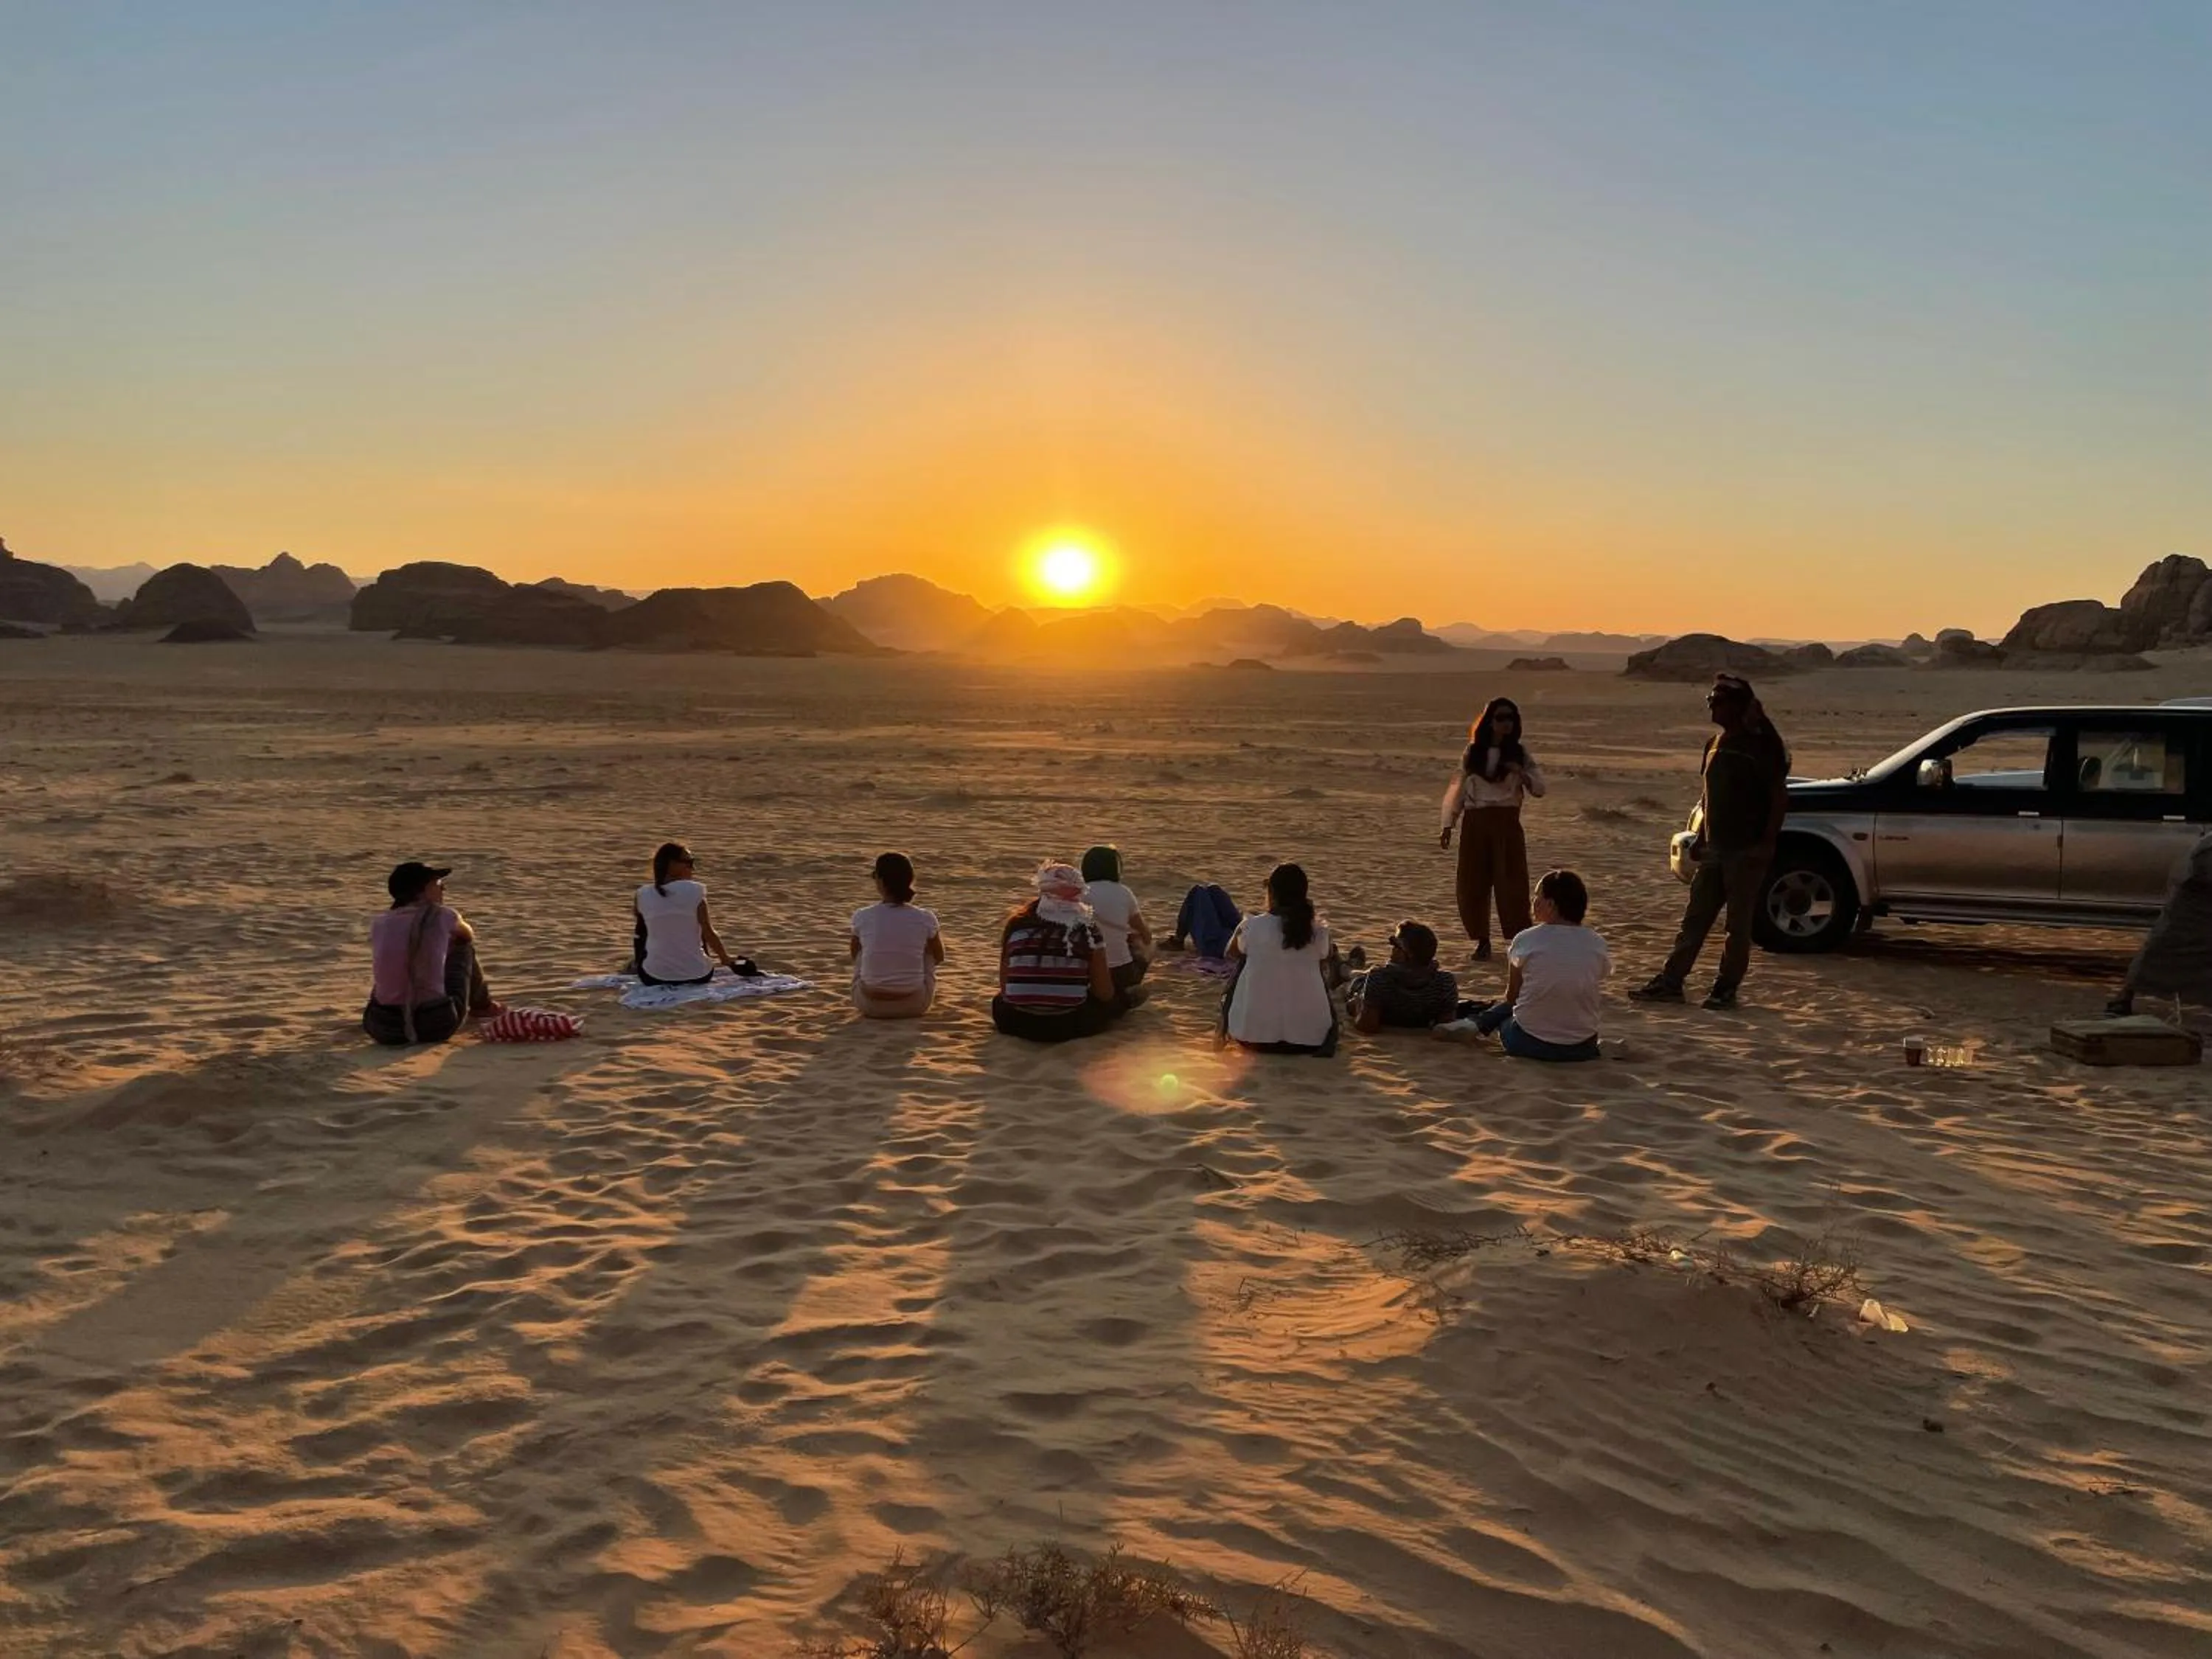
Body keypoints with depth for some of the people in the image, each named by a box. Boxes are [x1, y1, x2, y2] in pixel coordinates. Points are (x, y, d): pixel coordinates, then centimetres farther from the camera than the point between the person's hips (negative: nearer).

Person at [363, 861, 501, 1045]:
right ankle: (481, 1005, 47)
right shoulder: (442, 916, -5)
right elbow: (468, 935, 21)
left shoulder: (379, 924, 3)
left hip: (383, 1027, 3)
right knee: (463, 947, 21)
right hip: (436, 1024, -3)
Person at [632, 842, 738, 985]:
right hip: (696, 976, 0)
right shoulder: (695, 890, -11)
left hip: (654, 977, 1)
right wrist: (727, 960, 5)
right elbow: (709, 934, -9)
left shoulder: (644, 894, -4)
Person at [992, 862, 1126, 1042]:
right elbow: (1105, 994, -3)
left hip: (1016, 1023, -3)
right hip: (1070, 1025, 3)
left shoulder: (1017, 924, -7)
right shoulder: (1087, 928, -9)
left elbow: (1005, 988, -1)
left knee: (999, 1002, 34)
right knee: (1118, 1000, 30)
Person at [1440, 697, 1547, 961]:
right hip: (1475, 823, 2)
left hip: (1506, 823, -2)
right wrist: (1448, 826, 9)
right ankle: (1482, 941, 14)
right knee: (1472, 884, 2)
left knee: (1511, 882, -5)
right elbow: (1458, 790, 11)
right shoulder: (1472, 753, 7)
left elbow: (1539, 790, -2)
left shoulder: (1519, 755, 3)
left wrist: (1522, 774, -21)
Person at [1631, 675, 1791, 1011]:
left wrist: (1767, 843, -18)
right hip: (1715, 849, 7)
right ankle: (1669, 982, 10)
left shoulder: (1760, 746, -10)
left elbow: (1780, 798, -12)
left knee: (1738, 923, 1)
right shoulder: (1715, 744, 12)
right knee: (1694, 919, 8)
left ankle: (1726, 989, 8)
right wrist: (1701, 838, 14)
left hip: (1746, 852, -7)